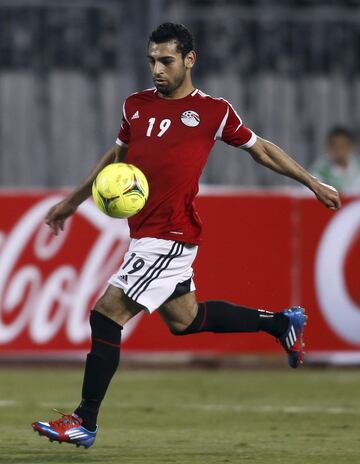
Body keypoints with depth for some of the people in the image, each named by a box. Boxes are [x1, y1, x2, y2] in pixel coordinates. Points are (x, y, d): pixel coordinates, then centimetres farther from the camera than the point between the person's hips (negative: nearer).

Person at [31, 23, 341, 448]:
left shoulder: (213, 111, -4)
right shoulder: (136, 105, 11)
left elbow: (261, 149, 9)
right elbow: (118, 155, 27)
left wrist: (312, 182, 9)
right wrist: (73, 200, 29)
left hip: (171, 235, -7)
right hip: (146, 234, 7)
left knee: (106, 315, -12)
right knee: (183, 319, 19)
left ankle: (85, 422, -6)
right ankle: (281, 322, 37)